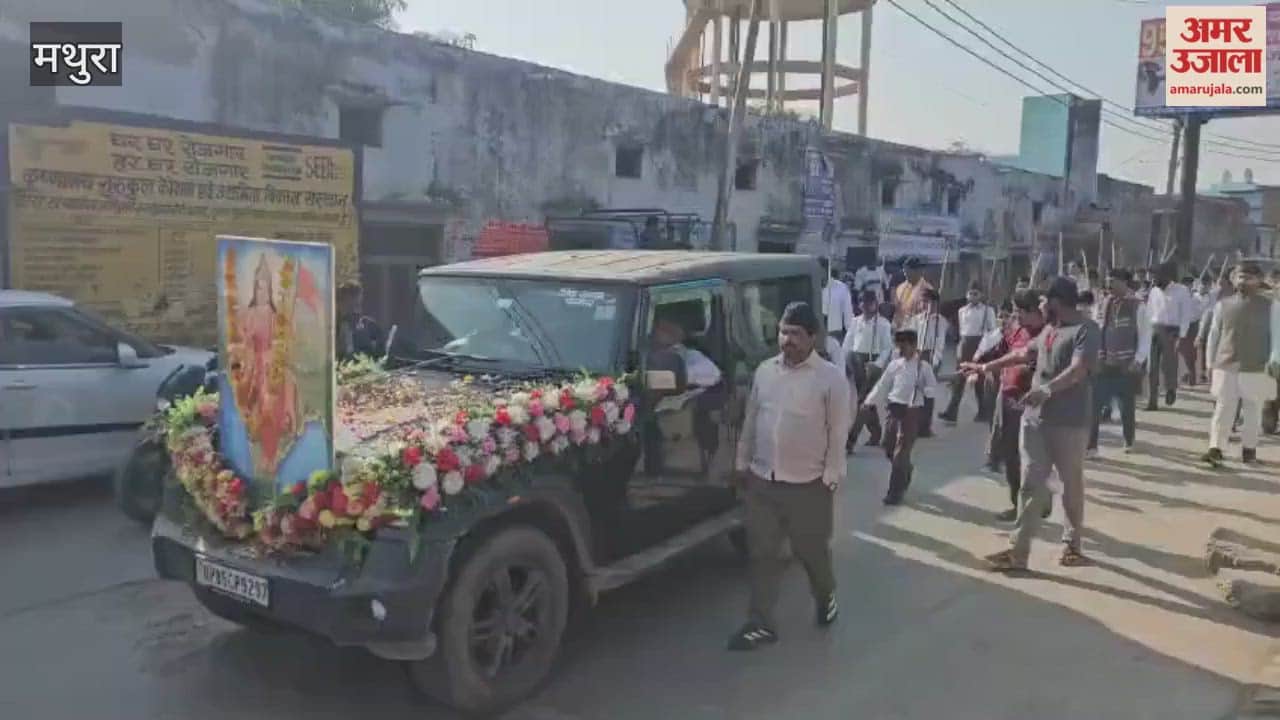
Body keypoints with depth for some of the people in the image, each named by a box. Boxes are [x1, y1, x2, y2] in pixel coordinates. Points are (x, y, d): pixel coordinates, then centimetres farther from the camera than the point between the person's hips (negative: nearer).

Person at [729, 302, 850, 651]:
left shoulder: (831, 378, -10)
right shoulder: (765, 370, 3)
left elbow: (838, 433, -8)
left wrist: (831, 478, -9)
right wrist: (742, 463, 11)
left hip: (808, 484, -4)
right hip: (762, 480, 4)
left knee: (811, 551, 13)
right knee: (762, 554, 7)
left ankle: (826, 597, 43)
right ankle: (761, 624, 17)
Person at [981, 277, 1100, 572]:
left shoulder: (1086, 329, -12)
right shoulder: (1049, 329, 13)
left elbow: (1078, 370, -27)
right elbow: (1024, 353, 28)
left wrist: (1046, 389, -42)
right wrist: (987, 366, 33)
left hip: (1069, 422, -7)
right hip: (1035, 418, 7)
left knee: (1072, 485, 9)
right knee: (1031, 483, 3)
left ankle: (1072, 544, 27)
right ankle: (1018, 551, 2)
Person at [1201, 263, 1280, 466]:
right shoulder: (1223, 305, 6)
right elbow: (1214, 335, 9)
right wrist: (1210, 364, 7)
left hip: (1257, 369, -1)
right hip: (1225, 367, 1)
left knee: (1253, 411, 9)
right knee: (1223, 409, -3)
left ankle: (1249, 449, 22)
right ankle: (1215, 449, -4)